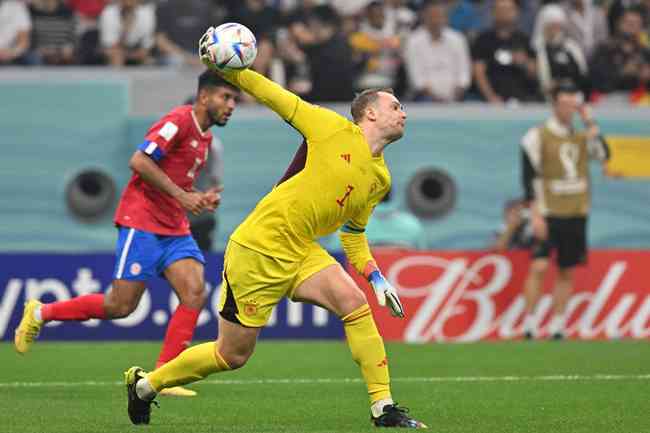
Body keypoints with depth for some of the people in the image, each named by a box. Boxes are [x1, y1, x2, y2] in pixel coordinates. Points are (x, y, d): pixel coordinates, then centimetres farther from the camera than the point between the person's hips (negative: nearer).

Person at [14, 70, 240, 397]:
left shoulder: (205, 136, 17)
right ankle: (40, 314, 14)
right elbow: (139, 161, -21)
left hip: (175, 229, 8)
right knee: (121, 306, -7)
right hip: (143, 223, -8)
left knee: (195, 294, -12)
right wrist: (181, 196, -20)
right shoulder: (179, 121, -12)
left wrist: (199, 200, 7)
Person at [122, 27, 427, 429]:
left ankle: (383, 408, -13)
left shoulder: (381, 179, 11)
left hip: (300, 253, 6)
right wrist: (229, 70, -19)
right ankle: (145, 384, 24)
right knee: (232, 355, 1)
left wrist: (377, 279, 11)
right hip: (258, 248, -6)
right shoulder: (333, 128, -8)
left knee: (356, 304, -18)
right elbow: (274, 96, -6)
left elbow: (353, 233, 23)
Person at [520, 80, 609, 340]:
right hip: (549, 215, -5)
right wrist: (535, 215, -14)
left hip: (576, 215, 5)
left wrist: (589, 122, -5)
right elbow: (530, 178, -7)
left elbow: (603, 154, -6)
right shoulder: (538, 136, -4)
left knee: (567, 271, 5)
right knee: (539, 267, -14)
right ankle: (529, 323, -9)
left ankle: (557, 327, 10)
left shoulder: (582, 136, 12)